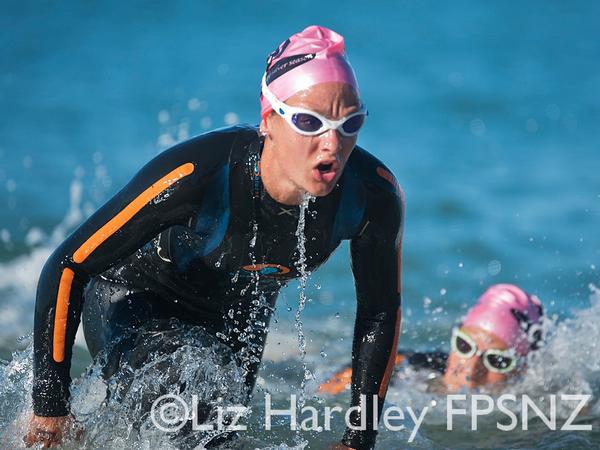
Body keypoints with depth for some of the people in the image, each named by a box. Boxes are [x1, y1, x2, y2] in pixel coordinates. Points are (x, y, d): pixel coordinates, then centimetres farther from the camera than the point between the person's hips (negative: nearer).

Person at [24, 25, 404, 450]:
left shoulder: (375, 196, -31)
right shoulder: (197, 174, -41)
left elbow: (381, 310, -12)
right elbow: (66, 270, -32)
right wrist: (51, 406, -29)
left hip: (242, 307, 5)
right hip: (135, 290, -4)